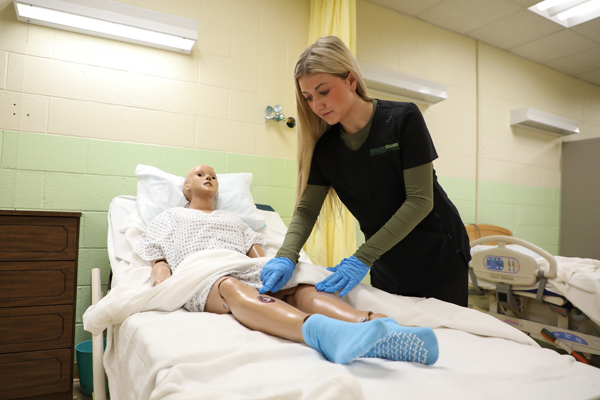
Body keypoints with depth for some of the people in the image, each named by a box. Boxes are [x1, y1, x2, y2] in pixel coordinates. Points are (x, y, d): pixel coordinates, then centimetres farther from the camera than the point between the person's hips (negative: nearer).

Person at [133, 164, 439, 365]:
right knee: (232, 288, -41)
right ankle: (321, 331, -70)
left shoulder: (233, 219, 36)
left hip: (247, 270, 4)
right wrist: (161, 289, -4)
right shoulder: (170, 217, 29)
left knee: (299, 289, -29)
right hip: (201, 274, -4)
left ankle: (378, 326, -54)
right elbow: (159, 263, 18)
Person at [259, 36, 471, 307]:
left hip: (439, 257, -3)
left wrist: (362, 258, -26)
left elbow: (420, 200, -21)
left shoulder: (403, 120, -18)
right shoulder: (324, 146, -6)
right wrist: (286, 256, -27)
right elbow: (306, 208, -8)